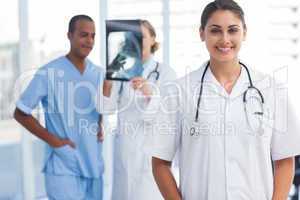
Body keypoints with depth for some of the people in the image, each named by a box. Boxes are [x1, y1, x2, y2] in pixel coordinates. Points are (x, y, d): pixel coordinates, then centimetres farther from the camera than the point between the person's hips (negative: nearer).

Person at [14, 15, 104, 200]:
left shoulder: (99, 74, 7)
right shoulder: (49, 73, -10)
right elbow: (20, 113, -4)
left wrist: (100, 127, 5)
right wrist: (52, 140, -11)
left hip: (93, 164, 6)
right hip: (63, 166, -6)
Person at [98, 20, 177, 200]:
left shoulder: (165, 73, -4)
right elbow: (106, 108, -2)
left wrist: (149, 93, -31)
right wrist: (108, 81, -20)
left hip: (152, 148, -3)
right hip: (124, 148, 4)